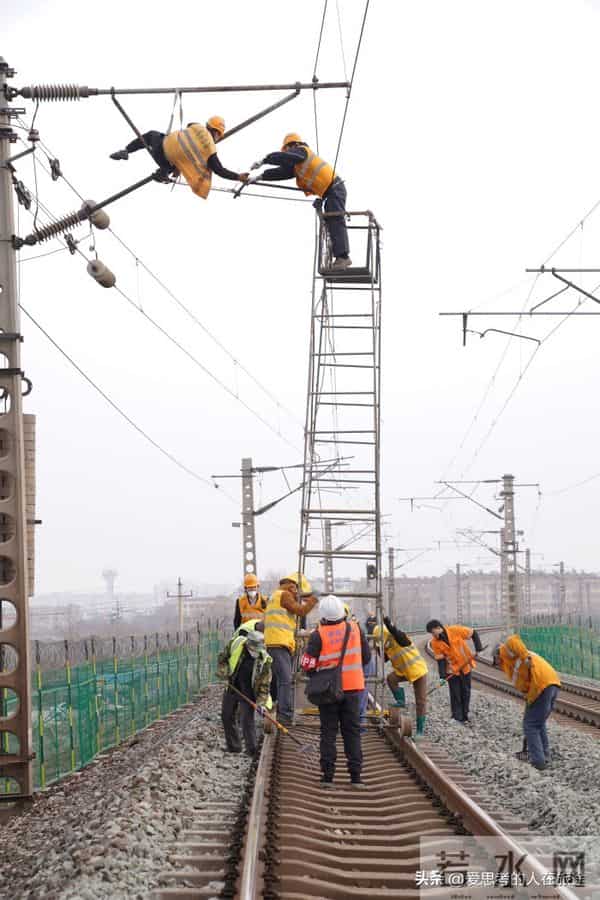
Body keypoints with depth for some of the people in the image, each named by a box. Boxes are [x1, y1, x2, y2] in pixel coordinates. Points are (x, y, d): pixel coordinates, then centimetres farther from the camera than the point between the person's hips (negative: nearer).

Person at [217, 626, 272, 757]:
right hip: (232, 687, 4)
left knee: (247, 720, -11)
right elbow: (223, 657, 3)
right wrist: (222, 672, -8)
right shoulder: (236, 643, -16)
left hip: (248, 693, -4)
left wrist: (262, 703, -17)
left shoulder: (264, 659, -19)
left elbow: (264, 683, -13)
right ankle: (233, 746, 25)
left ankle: (252, 750, -2)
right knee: (227, 717, 11)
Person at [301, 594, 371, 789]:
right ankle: (355, 776, 5)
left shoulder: (318, 634, -13)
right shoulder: (355, 629, -2)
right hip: (353, 687, 2)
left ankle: (328, 775, 4)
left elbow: (307, 664, -13)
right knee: (352, 731, 8)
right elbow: (366, 657, 7)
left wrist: (315, 675, 7)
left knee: (328, 731, 6)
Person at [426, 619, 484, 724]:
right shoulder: (435, 642, -12)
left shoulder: (455, 630, -19)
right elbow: (440, 659, -10)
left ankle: (464, 717, 20)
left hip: (466, 665, 0)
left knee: (466, 692, 9)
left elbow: (473, 633, -9)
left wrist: (478, 649, -16)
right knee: (455, 694, -4)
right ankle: (457, 718, 3)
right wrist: (442, 676, -17)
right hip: (452, 669, 0)